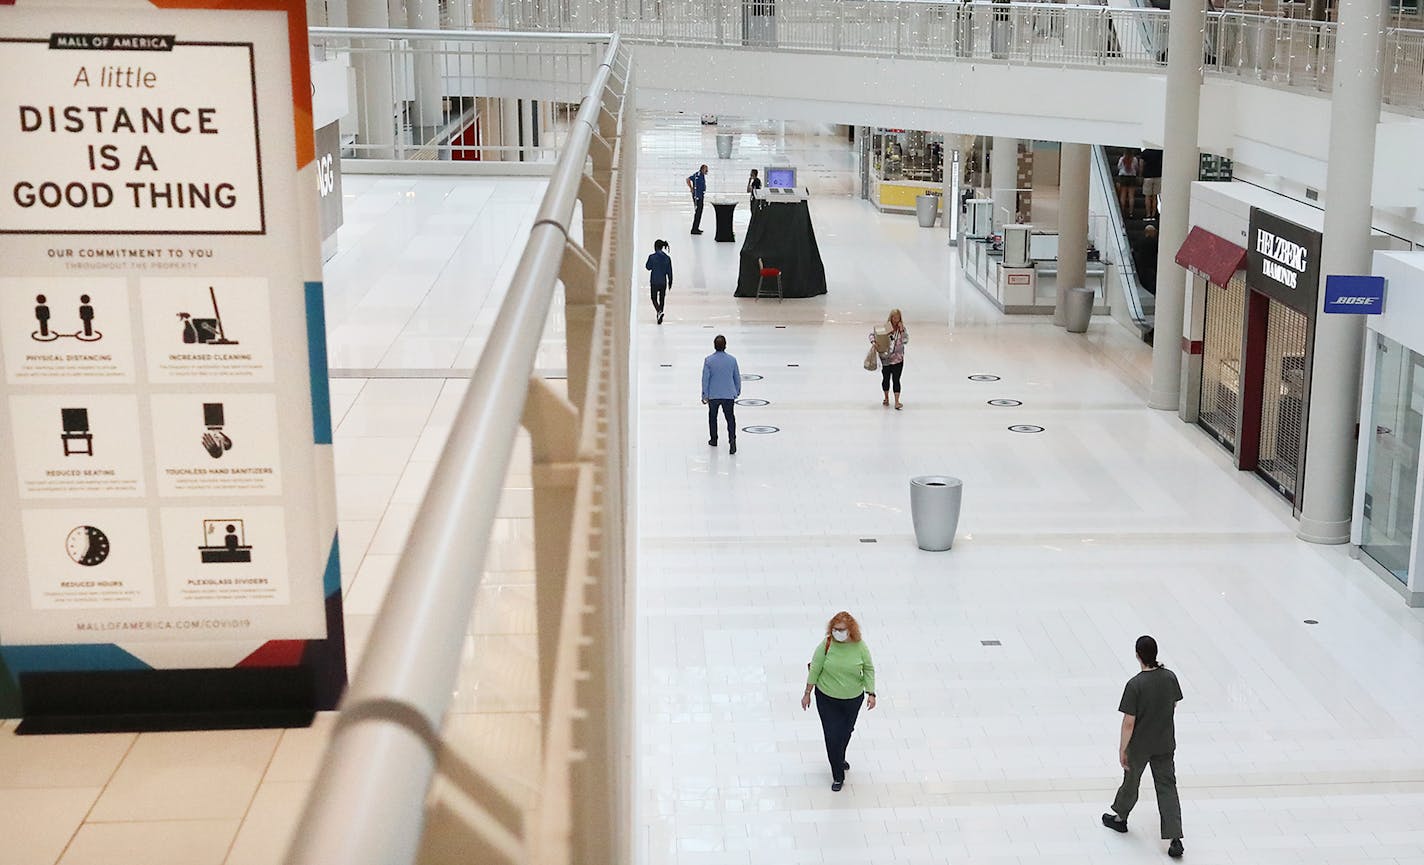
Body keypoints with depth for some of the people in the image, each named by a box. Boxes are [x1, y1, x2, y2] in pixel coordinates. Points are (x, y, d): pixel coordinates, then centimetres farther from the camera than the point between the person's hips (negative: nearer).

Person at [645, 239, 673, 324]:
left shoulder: (652, 257, -11)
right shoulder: (667, 258, -1)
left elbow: (648, 267, 4)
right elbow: (669, 271, 3)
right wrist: (670, 282, 11)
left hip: (654, 281, -3)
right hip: (663, 282, 3)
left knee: (654, 298, 8)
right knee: (662, 299, 12)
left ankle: (659, 311, -19)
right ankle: (660, 318, 15)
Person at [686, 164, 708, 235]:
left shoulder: (702, 175, 13)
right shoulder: (697, 174, -17)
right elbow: (688, 179, -26)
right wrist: (691, 189, -20)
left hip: (701, 196, 10)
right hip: (697, 196, -10)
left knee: (700, 212, 14)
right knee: (697, 212, -10)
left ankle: (696, 228, 22)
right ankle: (694, 229, -10)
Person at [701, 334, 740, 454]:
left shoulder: (708, 360, -10)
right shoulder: (732, 360, -4)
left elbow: (705, 378, -8)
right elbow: (737, 377, 5)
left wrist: (705, 395, 0)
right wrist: (737, 391, 20)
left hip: (713, 395, -1)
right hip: (729, 395, 1)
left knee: (712, 417, 19)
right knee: (730, 418, 5)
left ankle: (713, 440, 30)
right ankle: (732, 440, -12)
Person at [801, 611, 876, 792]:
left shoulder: (860, 647, -11)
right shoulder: (826, 646, -16)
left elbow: (868, 670, -1)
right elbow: (814, 670, -8)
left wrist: (871, 693, -6)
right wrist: (807, 693, -3)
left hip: (853, 699, 2)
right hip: (827, 699, -2)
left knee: (845, 732, 20)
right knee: (832, 736, -4)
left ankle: (839, 759, 49)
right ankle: (838, 776, 10)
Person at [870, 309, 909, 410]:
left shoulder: (902, 328, -1)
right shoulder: (884, 326, -5)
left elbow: (905, 340, -9)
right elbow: (872, 333, -1)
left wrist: (901, 330, -17)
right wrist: (874, 342, -18)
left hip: (897, 359, -1)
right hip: (885, 357, 1)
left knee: (896, 380, -5)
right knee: (886, 378, 14)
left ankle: (897, 402, -5)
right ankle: (886, 398, 33)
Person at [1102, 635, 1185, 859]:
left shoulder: (1135, 685, -25)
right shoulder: (1170, 677, -10)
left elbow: (1129, 722, -20)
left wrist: (1122, 749, -10)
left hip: (1139, 746, -4)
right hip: (1165, 744, 4)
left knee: (1131, 781, 19)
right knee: (1167, 787, 7)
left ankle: (1120, 817, 43)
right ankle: (1175, 838, 1)